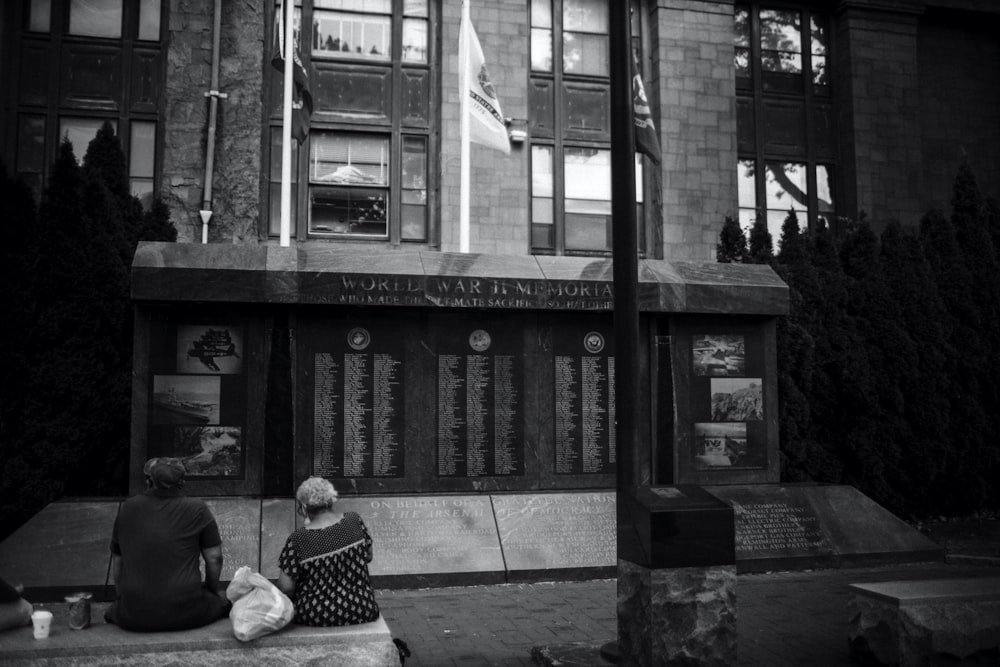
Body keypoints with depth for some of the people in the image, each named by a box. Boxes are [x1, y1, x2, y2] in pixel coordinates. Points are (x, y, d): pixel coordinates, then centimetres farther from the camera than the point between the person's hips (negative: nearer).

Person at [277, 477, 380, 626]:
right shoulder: (354, 520, -7)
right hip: (362, 612, 3)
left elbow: (286, 587, -12)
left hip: (314, 617, -2)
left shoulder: (298, 539, -17)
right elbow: (368, 556, 6)